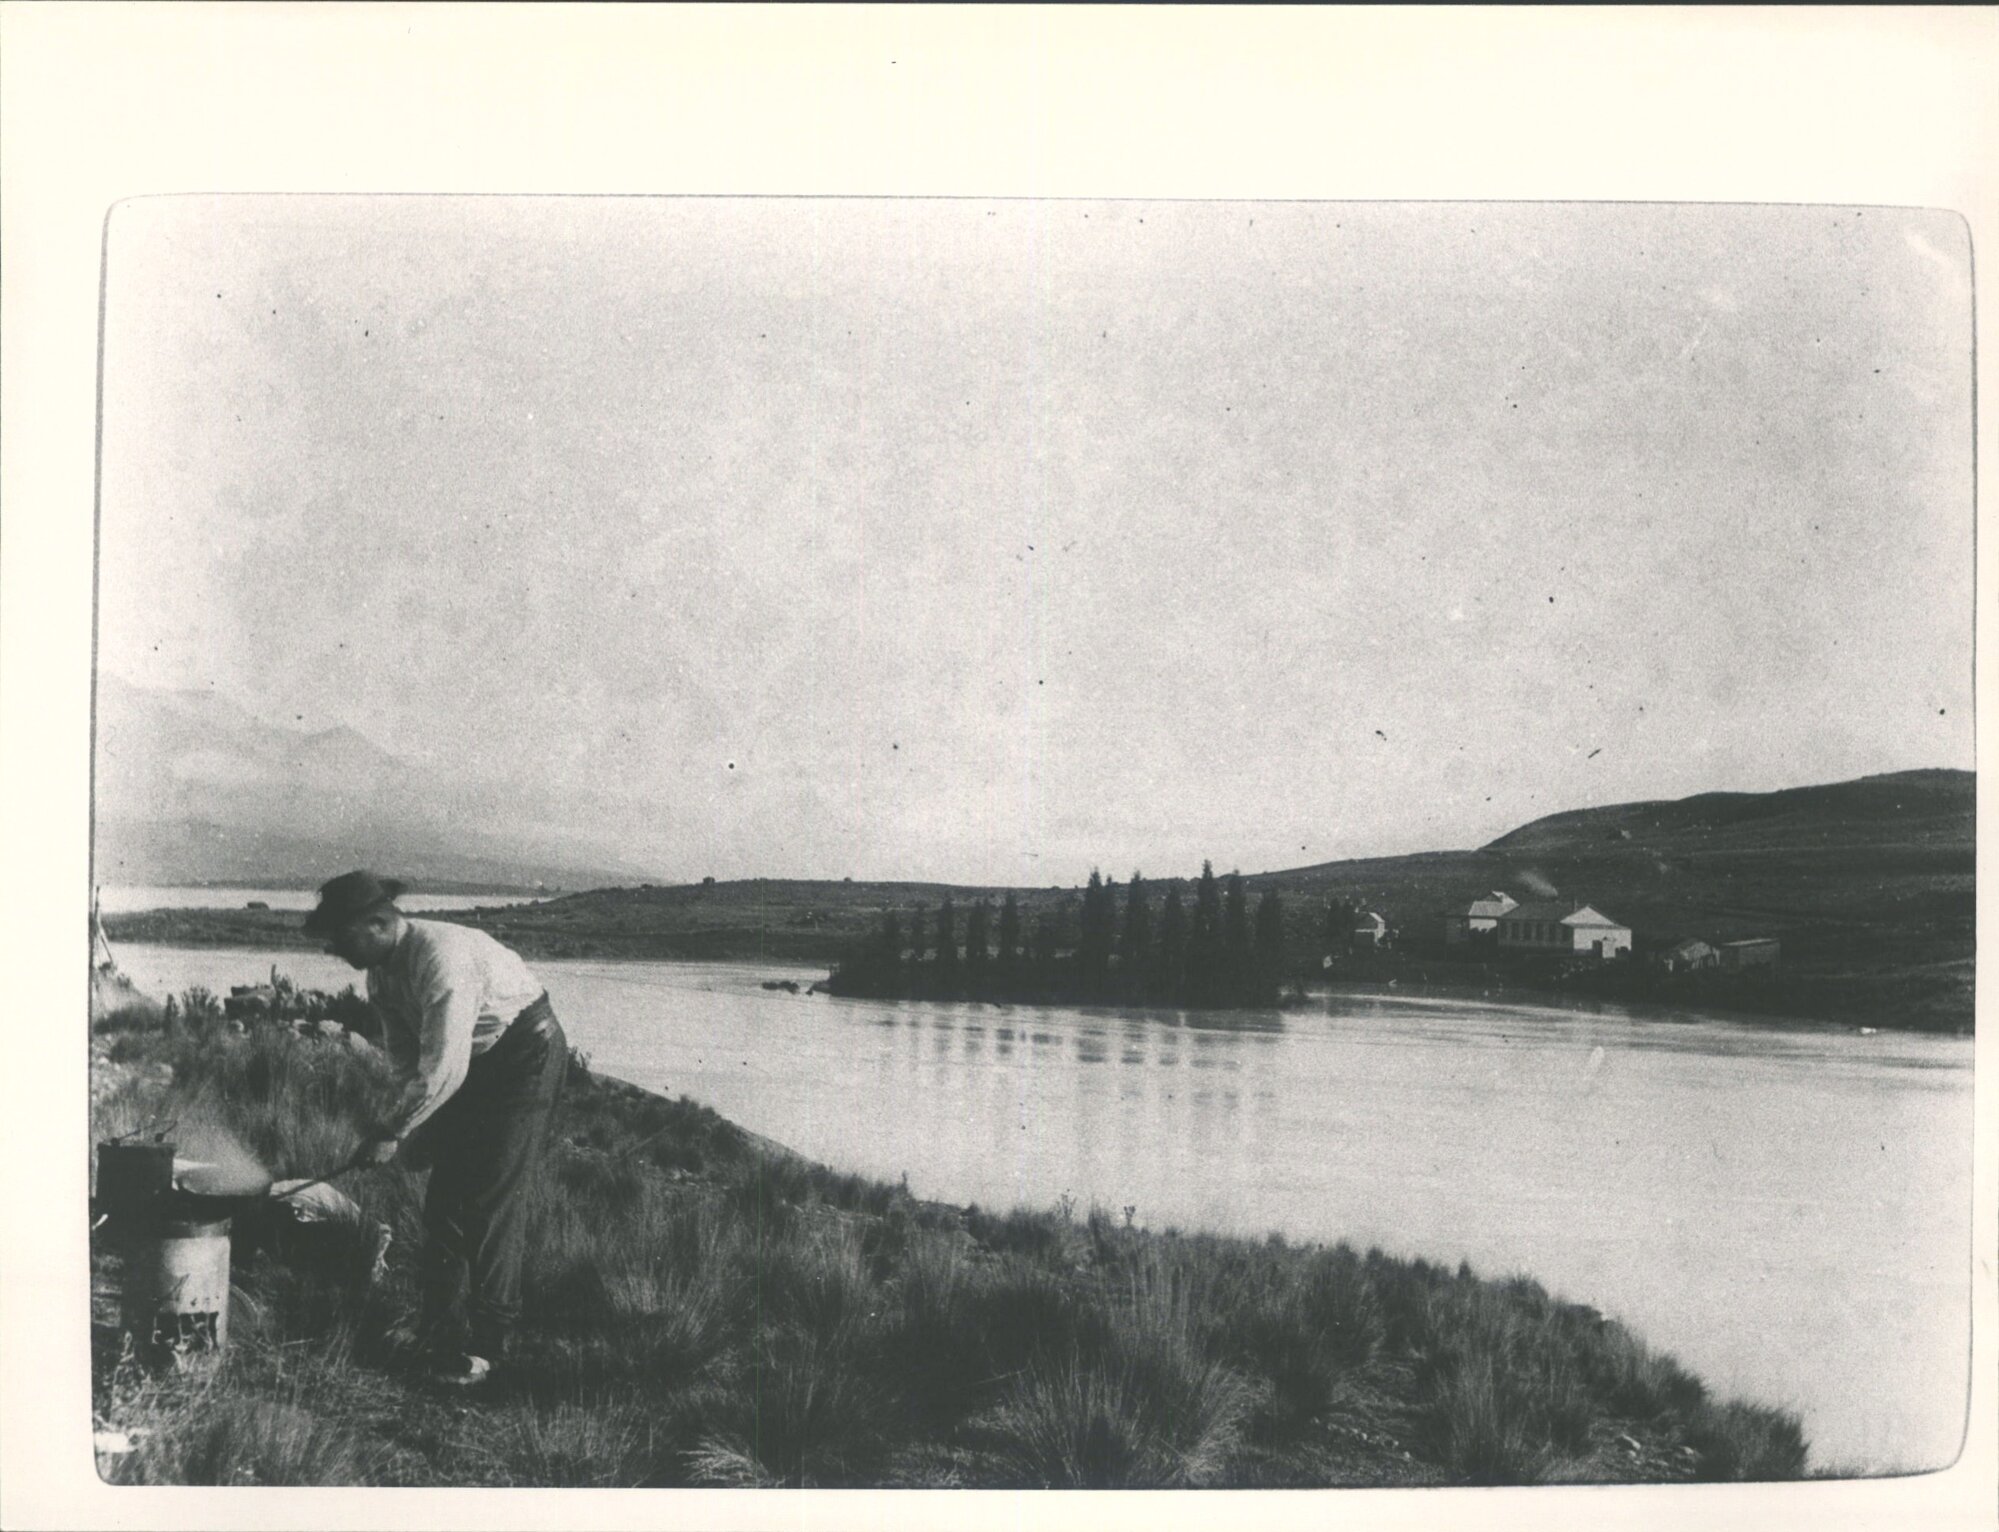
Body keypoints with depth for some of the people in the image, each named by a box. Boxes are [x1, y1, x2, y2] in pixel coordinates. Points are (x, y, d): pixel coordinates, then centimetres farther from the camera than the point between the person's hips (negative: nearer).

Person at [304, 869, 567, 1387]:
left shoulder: (443, 956, -32)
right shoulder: (382, 970, -3)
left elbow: (443, 1068, -32)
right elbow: (407, 1055, 6)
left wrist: (393, 1133, -24)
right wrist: (415, 1129, -5)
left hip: (526, 1057, -9)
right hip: (472, 1063, 9)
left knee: (495, 1198, -10)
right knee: (446, 1194, 7)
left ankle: (487, 1340, -2)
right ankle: (440, 1331, 15)